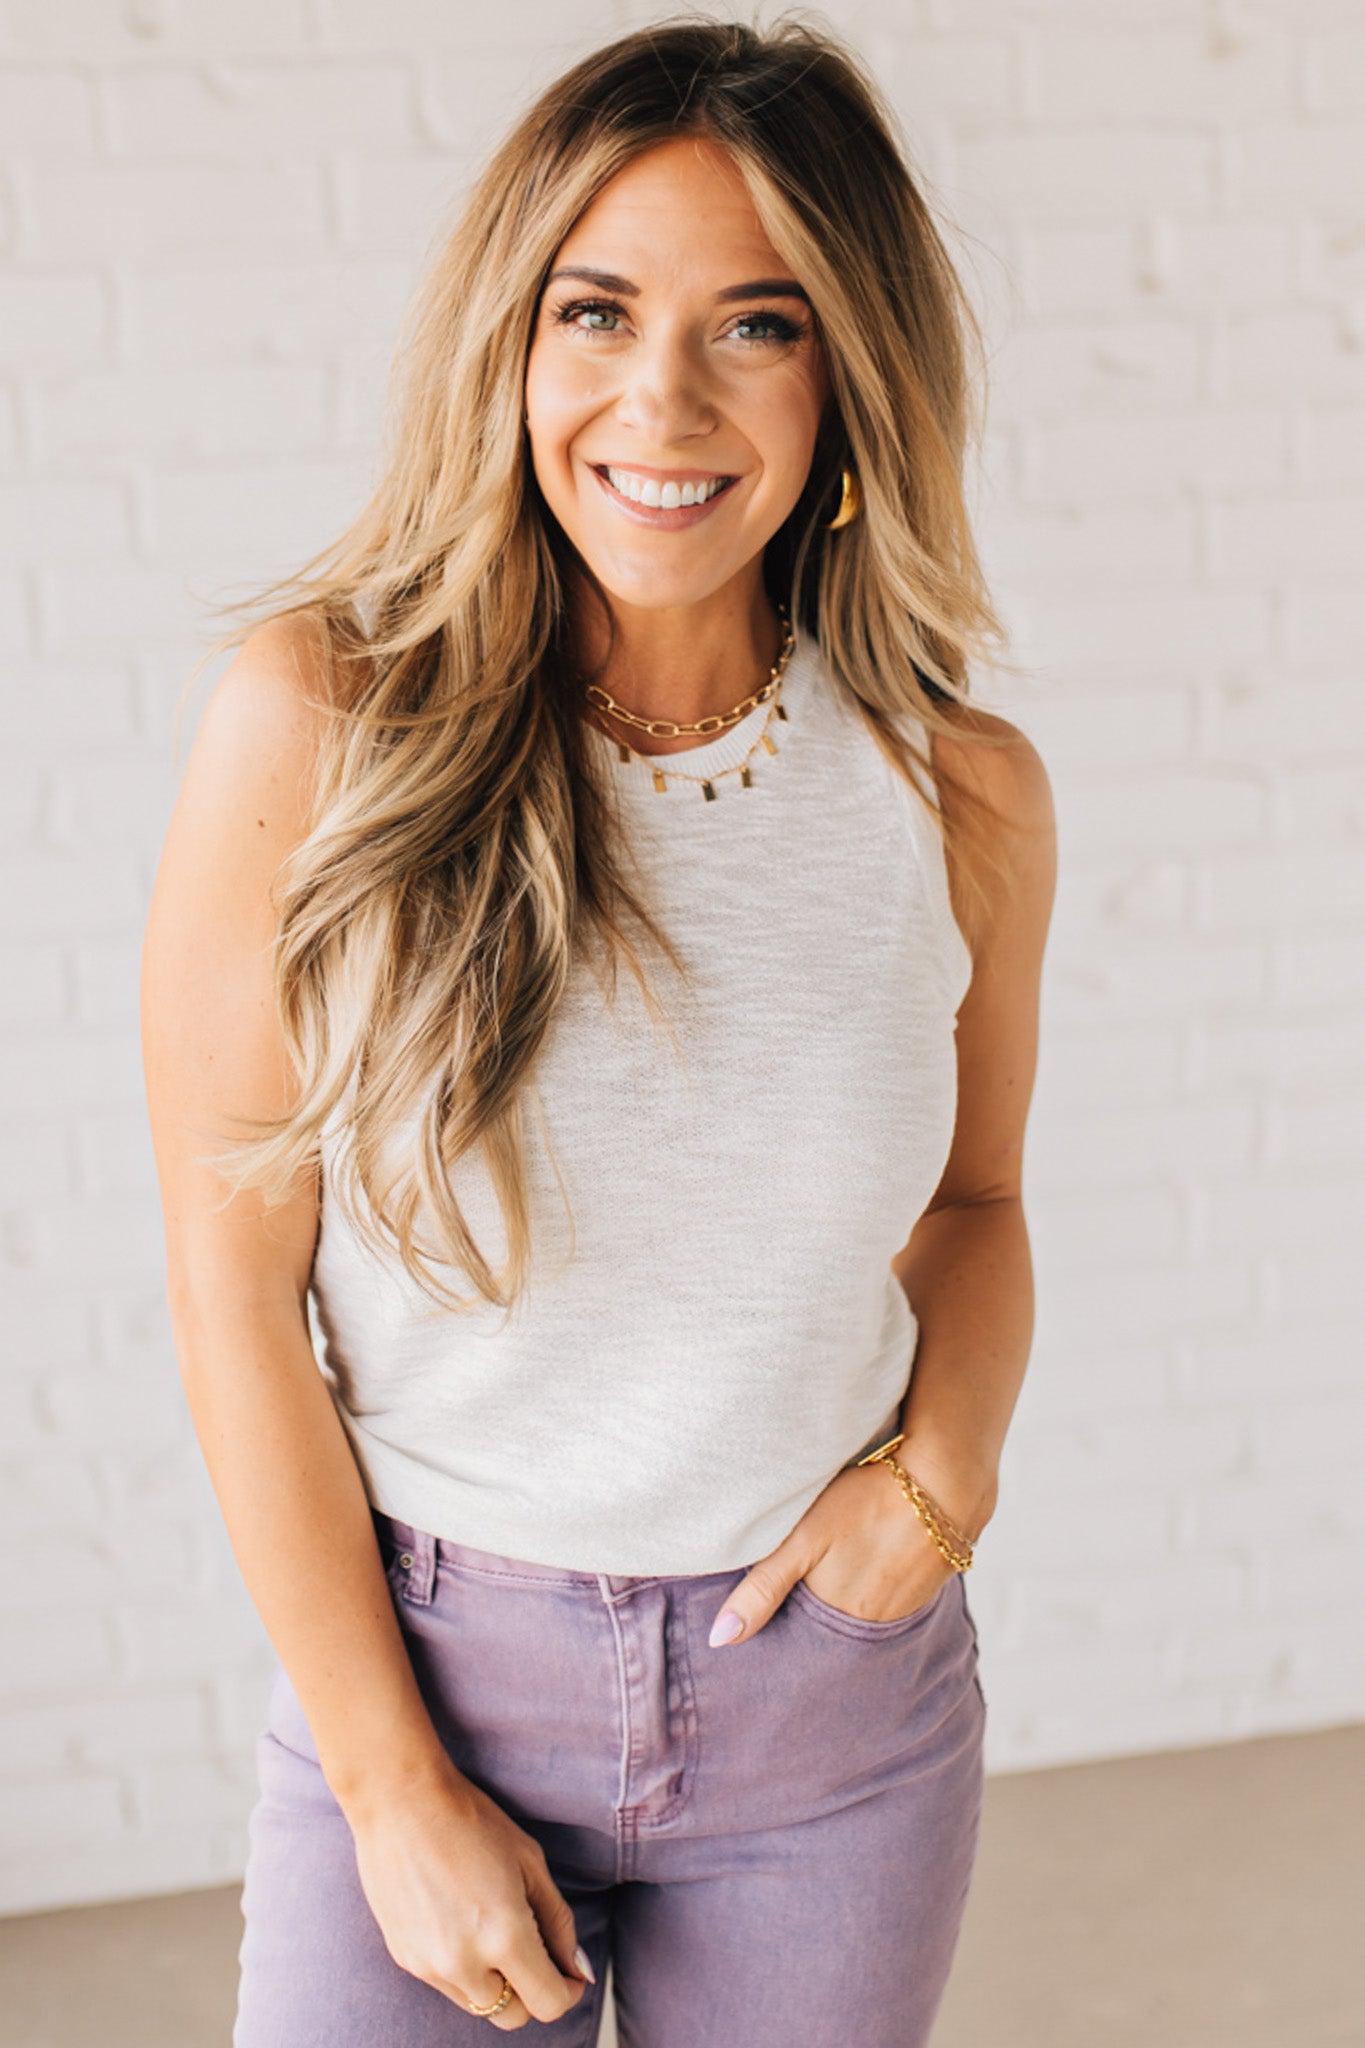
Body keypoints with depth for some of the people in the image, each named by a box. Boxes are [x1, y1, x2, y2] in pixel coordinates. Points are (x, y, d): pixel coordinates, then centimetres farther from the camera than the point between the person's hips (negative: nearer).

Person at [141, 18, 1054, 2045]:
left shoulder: (965, 796, -7)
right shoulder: (321, 718, -15)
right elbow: (235, 1283, -11)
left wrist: (946, 1465, -10)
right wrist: (393, 1785, -8)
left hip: (836, 1703, 2)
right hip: (415, 1658, -2)